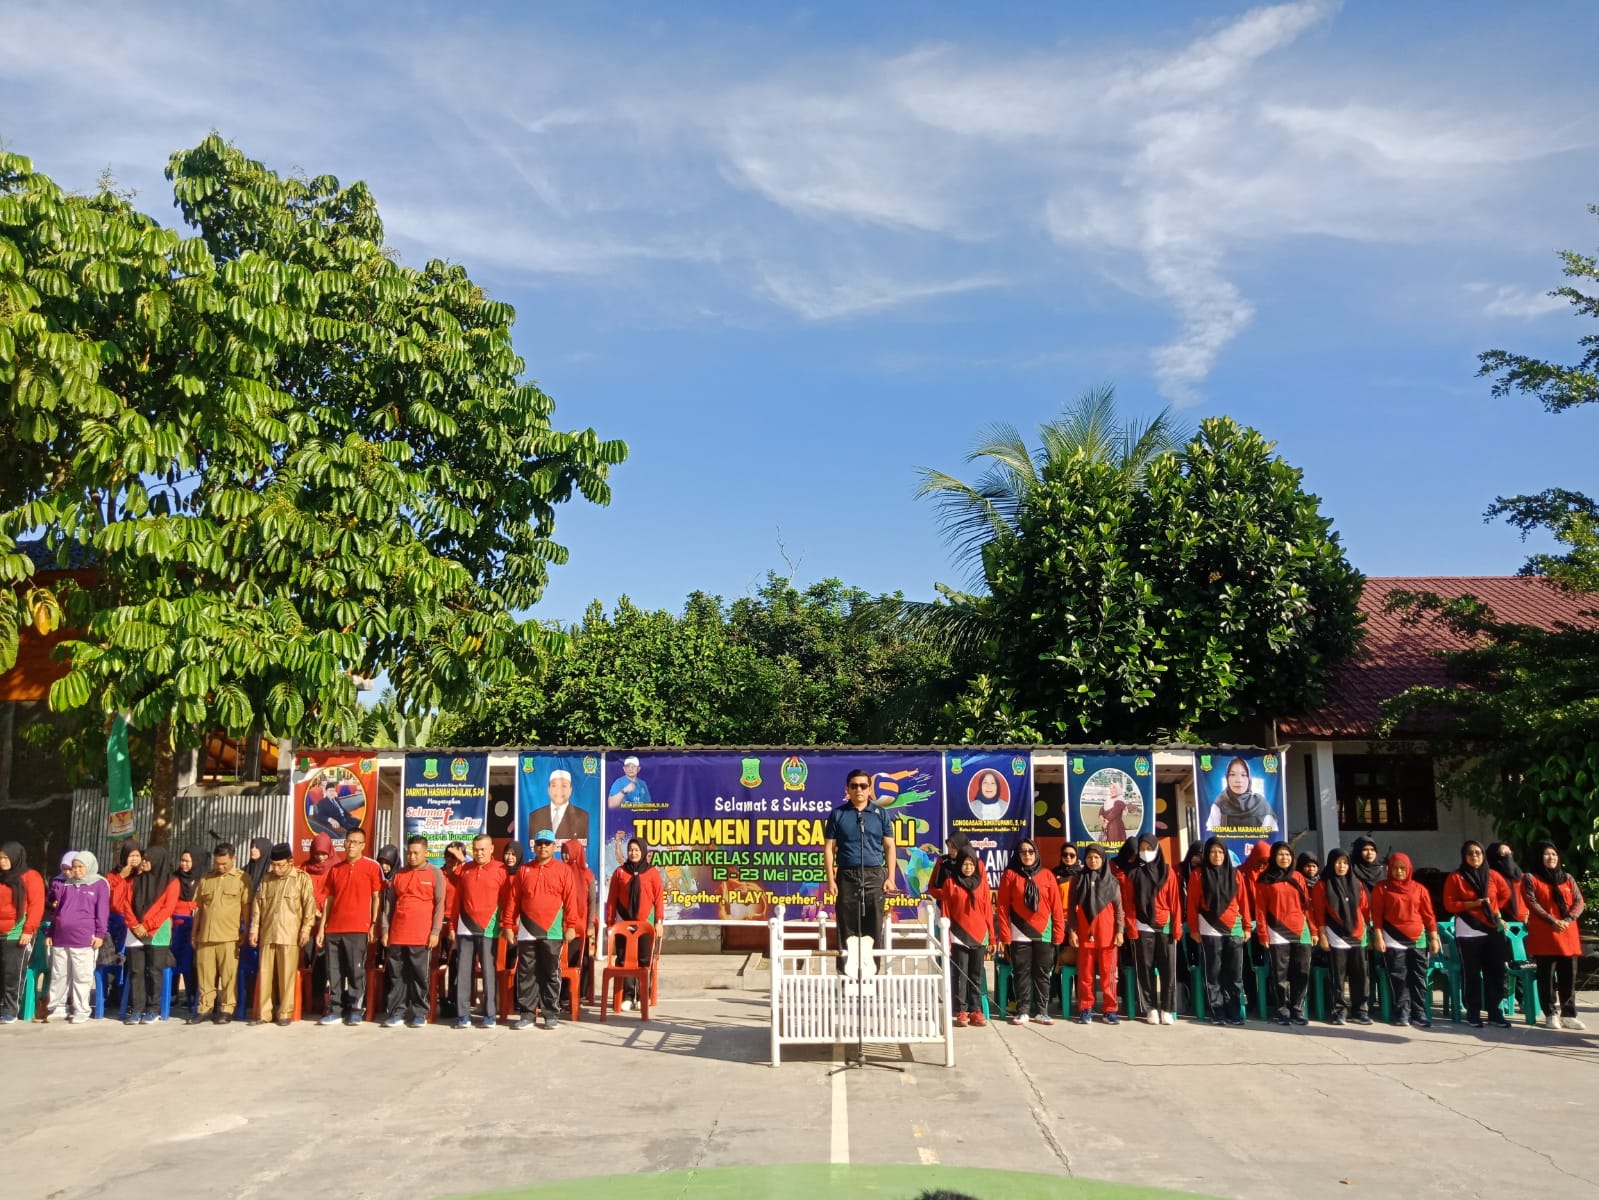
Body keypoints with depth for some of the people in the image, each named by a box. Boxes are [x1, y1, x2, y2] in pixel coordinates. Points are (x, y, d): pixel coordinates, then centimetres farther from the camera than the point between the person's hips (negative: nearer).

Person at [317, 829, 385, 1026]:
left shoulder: (372, 867, 0)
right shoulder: (335, 869, 14)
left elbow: (377, 898, 0)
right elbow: (329, 900, 15)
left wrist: (374, 924, -7)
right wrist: (322, 928, 11)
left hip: (358, 929, -4)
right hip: (333, 928, 4)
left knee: (356, 970, 0)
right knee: (334, 971, 6)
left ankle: (356, 1010, 7)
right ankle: (333, 1009, 12)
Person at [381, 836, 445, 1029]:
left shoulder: (435, 873, 1)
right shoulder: (398, 874, 12)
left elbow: (439, 904, -2)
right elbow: (389, 903, 14)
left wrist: (435, 932, -8)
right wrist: (385, 929, 7)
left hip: (422, 936, -4)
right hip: (397, 934, 4)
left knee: (420, 976, 2)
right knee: (397, 975, 5)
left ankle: (419, 1014, 8)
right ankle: (397, 1013, 11)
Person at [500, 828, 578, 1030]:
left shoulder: (563, 870, 1)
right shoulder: (524, 870, 7)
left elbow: (570, 900, -2)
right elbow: (512, 900, 7)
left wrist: (570, 926, -7)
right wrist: (508, 925, 2)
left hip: (553, 932, -2)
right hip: (527, 931, 2)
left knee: (551, 974, 5)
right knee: (526, 974, 5)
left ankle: (550, 1014, 11)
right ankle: (526, 1013, 11)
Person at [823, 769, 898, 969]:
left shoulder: (880, 814, 9)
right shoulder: (837, 814, 7)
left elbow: (889, 847, 9)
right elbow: (829, 848, 6)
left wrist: (890, 878, 1)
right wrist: (830, 879, -1)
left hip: (874, 875, 1)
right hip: (847, 875, 0)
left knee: (873, 925, 1)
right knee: (847, 926, 1)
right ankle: (845, 969, 5)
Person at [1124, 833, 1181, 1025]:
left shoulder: (1167, 872, 6)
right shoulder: (1133, 873, 5)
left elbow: (1175, 901, 4)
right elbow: (1128, 903, 2)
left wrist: (1177, 927, -3)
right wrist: (1131, 927, -6)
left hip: (1165, 927, 0)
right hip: (1142, 928, 0)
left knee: (1168, 969, 0)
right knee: (1145, 969, 1)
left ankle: (1167, 1009, 6)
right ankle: (1151, 1008, 8)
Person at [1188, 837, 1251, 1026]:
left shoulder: (1235, 874, 10)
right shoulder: (1199, 875, 3)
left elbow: (1243, 901, 11)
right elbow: (1192, 903, 3)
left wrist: (1247, 926, 7)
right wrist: (1194, 929, -1)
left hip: (1234, 930, 2)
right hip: (1210, 931, -2)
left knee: (1235, 973, 2)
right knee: (1213, 973, -1)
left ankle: (1234, 1013, 9)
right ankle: (1217, 1014, 3)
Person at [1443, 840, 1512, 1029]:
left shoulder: (1493, 875, 8)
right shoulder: (1455, 877, -2)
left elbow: (1506, 896, 18)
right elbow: (1449, 904, -6)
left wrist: (1495, 909, 5)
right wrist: (1473, 904, -16)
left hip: (1493, 931, 3)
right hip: (1468, 932, -3)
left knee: (1495, 972, 3)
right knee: (1471, 974, -1)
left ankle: (1495, 1012, 11)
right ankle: (1473, 1013, 6)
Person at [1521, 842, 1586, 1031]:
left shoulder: (1568, 879, 16)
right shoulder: (1530, 878, 2)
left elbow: (1579, 902, 7)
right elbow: (1532, 904, -7)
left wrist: (1568, 919, -10)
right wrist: (1552, 921, -16)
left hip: (1568, 934, 4)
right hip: (1543, 935, -4)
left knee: (1569, 976, 3)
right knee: (1547, 975, -1)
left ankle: (1568, 1015, 10)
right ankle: (1551, 1014, 5)